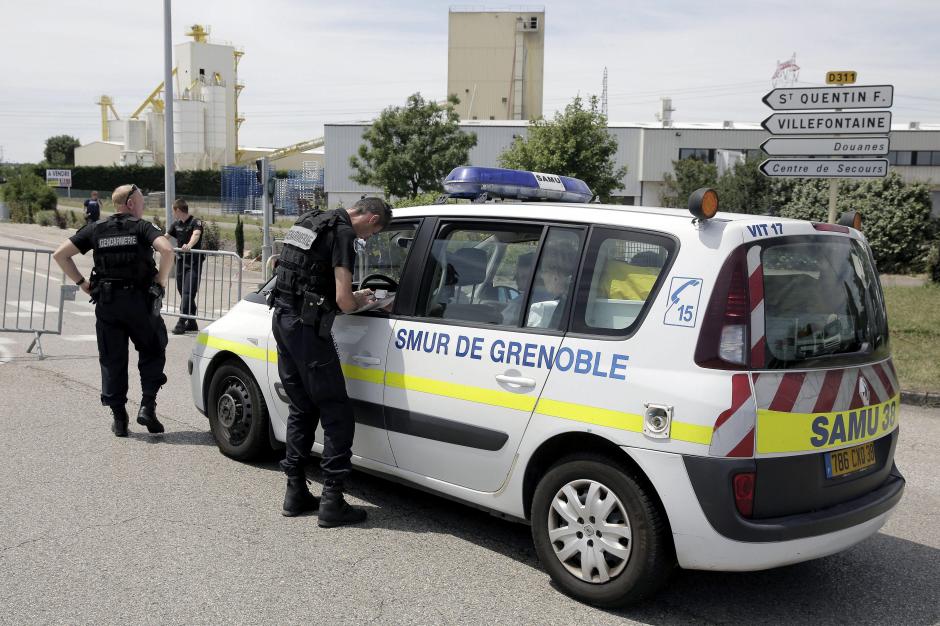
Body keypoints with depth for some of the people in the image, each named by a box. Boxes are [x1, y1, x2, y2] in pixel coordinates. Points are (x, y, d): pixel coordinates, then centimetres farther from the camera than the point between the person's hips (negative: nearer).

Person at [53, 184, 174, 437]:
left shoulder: (96, 229, 10)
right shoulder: (142, 227, -1)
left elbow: (60, 254, 6)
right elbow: (166, 249, -20)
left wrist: (82, 282, 9)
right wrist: (161, 280, -7)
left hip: (106, 302, 3)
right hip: (139, 301, -3)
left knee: (112, 360, 10)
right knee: (152, 352, 12)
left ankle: (119, 418, 11)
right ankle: (147, 406, -1)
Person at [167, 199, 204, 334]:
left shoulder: (196, 222, -8)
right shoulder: (177, 224, 13)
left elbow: (196, 234, -27)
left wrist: (189, 245, -46)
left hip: (193, 263, -7)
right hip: (180, 261, 7)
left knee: (188, 293, -13)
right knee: (183, 292, 9)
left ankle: (181, 322, -16)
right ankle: (191, 323, 16)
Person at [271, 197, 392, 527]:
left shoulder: (311, 222, 17)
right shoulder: (344, 233, -11)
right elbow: (343, 300, -17)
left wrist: (353, 294, 19)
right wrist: (360, 301, 5)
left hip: (282, 318, 9)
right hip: (307, 326, -9)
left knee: (302, 410, 17)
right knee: (337, 415, -2)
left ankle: (295, 493, 21)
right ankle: (332, 501, -1)